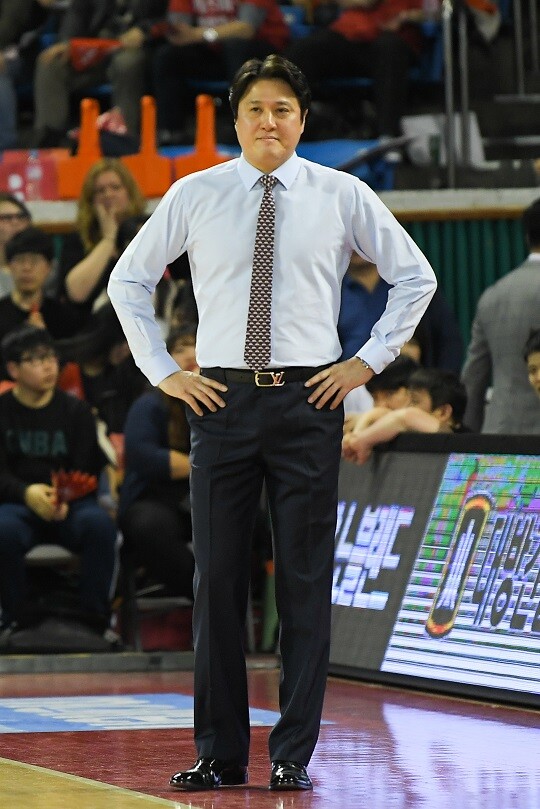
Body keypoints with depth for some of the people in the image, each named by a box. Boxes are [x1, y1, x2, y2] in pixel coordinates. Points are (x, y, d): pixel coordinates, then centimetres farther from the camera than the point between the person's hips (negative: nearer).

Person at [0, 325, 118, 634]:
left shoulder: (76, 411, 11)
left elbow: (87, 471, 3)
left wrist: (66, 499, -19)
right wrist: (27, 493, -24)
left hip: (70, 504, 1)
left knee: (100, 524, -33)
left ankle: (97, 618, -22)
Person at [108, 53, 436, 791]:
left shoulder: (342, 196, 2)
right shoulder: (194, 197, 4)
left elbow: (415, 276, 10)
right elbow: (129, 280, 14)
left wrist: (369, 361, 3)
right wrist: (162, 371, 6)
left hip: (309, 400, -1)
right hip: (221, 397, 1)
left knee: (305, 581, -1)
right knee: (217, 577, 2)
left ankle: (294, 755, 5)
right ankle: (219, 753, 10)